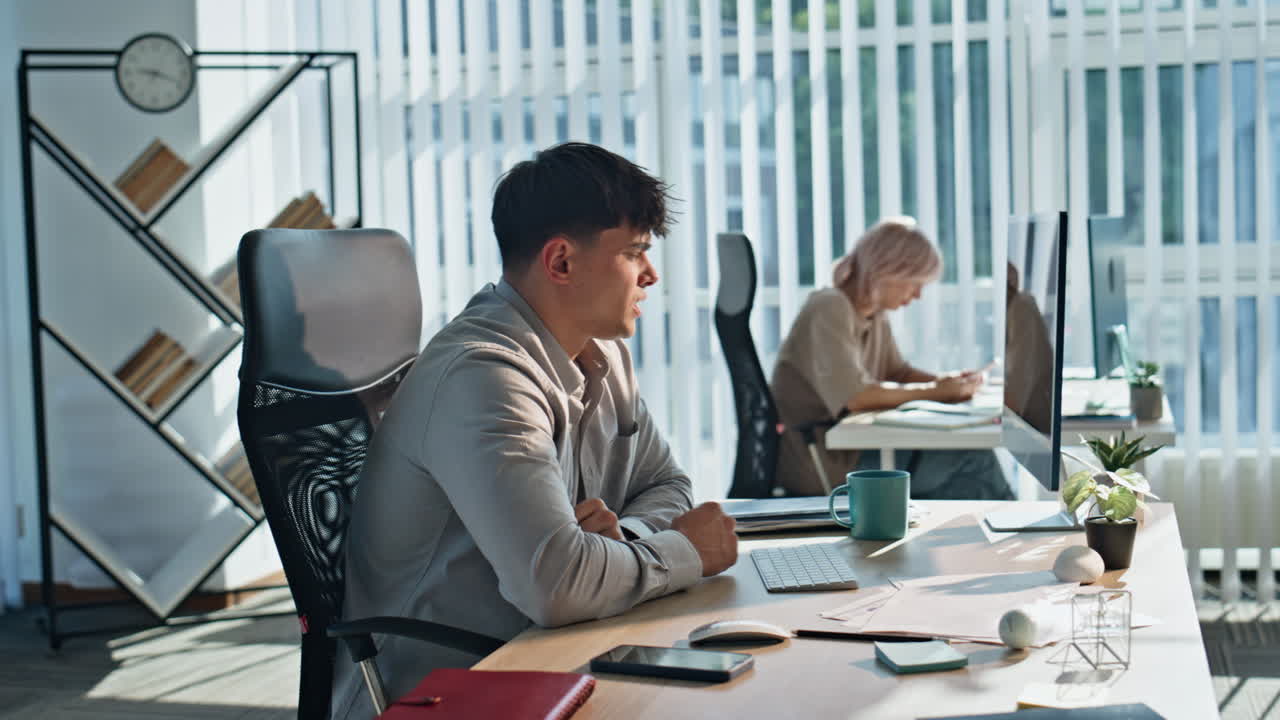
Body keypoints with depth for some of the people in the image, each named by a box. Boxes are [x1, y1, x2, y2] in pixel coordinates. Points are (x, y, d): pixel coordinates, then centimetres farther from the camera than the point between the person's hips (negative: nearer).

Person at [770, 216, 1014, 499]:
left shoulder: (875, 316, 9)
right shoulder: (830, 309, -18)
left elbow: (897, 372, 19)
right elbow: (855, 396, -27)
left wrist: (947, 381, -1)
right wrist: (933, 391, -16)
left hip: (849, 448, 9)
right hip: (820, 465, -9)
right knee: (974, 459, -13)